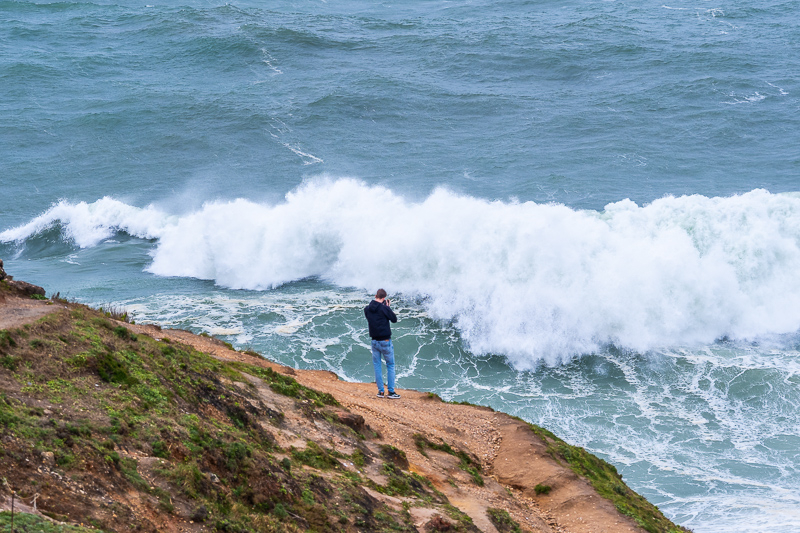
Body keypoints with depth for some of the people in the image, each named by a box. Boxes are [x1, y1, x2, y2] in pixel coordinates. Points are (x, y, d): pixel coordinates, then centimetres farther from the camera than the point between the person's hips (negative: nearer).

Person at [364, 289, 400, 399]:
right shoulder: (384, 308, -15)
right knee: (390, 365, 6)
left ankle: (381, 391, 9)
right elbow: (394, 319, -4)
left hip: (374, 341, 4)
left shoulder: (367, 309, 0)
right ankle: (391, 391, 5)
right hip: (385, 341, -4)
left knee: (377, 365, 11)